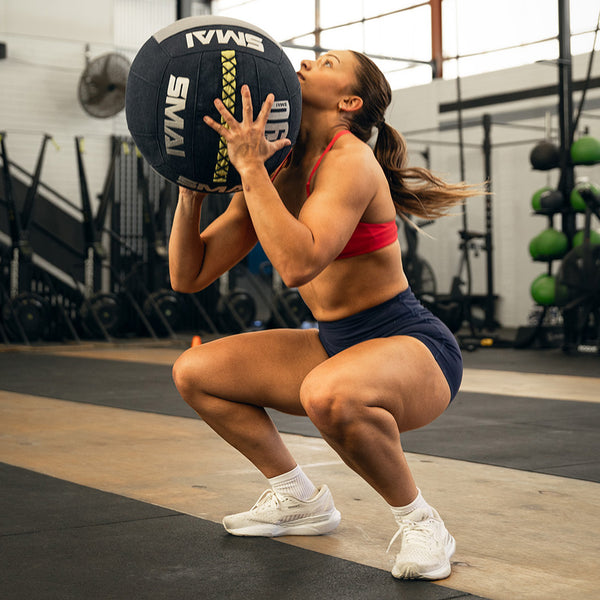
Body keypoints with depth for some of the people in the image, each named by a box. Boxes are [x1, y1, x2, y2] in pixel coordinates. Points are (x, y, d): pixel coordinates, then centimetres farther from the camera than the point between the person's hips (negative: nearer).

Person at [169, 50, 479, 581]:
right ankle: (301, 501, 21)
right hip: (337, 345, 8)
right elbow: (188, 276, 5)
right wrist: (193, 185, -6)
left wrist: (250, 167, -27)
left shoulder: (351, 160, -18)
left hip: (414, 348, -8)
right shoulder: (273, 176, 5)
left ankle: (419, 522, -13)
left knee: (330, 394, -41)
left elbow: (298, 264, -35)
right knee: (194, 372, 9)